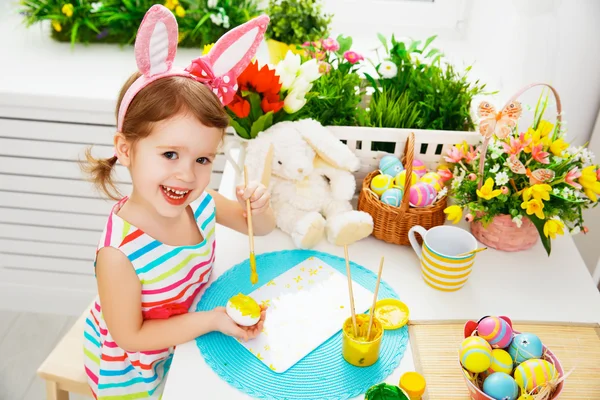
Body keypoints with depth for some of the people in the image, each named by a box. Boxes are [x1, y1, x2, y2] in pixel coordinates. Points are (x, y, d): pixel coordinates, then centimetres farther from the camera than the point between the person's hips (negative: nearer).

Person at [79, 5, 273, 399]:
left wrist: (259, 207, -24)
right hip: (130, 368, -5)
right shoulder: (119, 252, -38)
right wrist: (213, 320, -28)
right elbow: (129, 336, -25)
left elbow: (259, 228, 0)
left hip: (187, 333, 5)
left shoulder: (200, 202, -19)